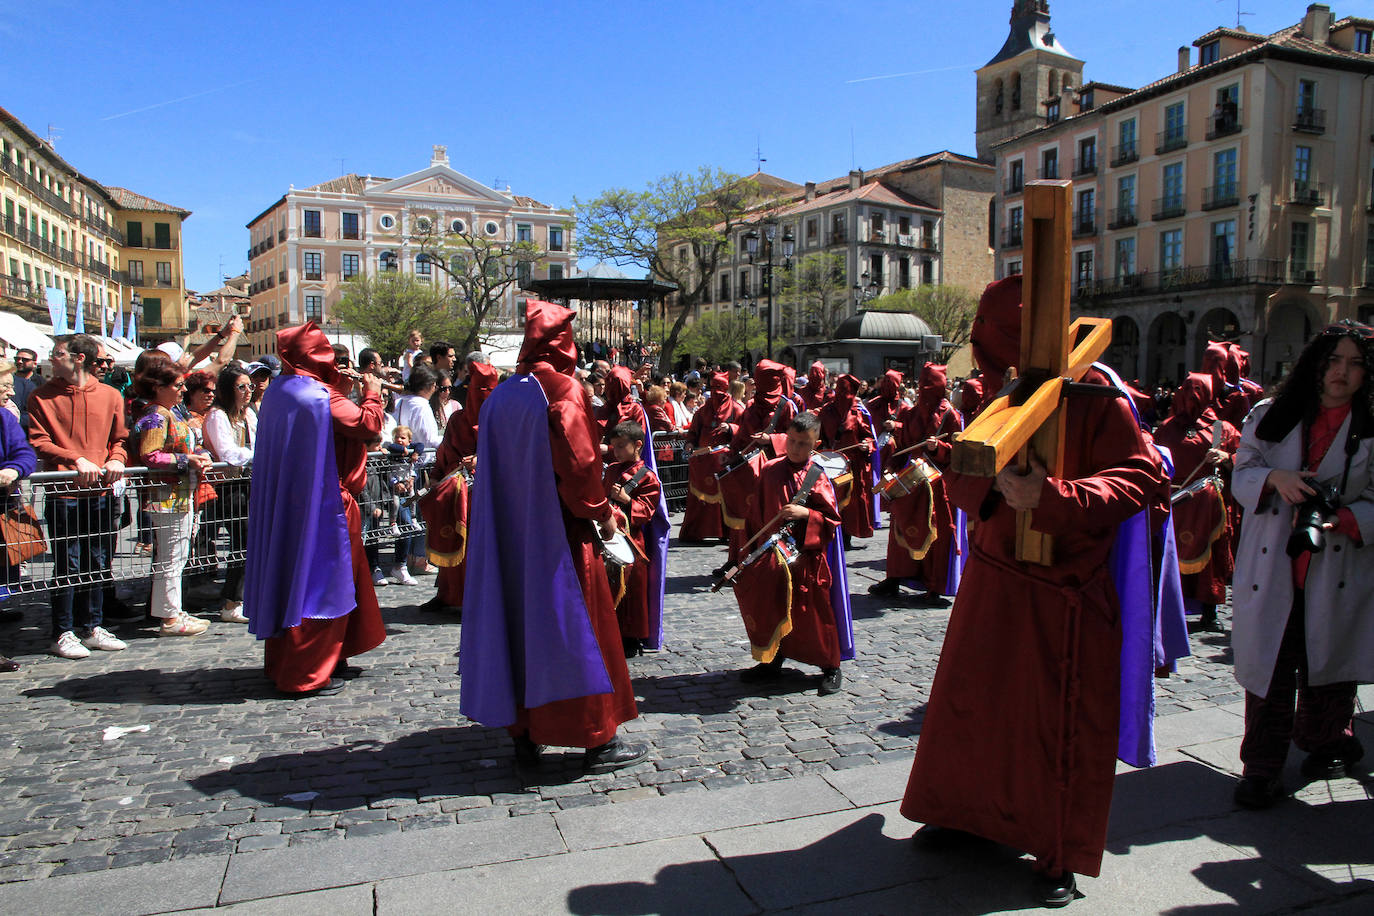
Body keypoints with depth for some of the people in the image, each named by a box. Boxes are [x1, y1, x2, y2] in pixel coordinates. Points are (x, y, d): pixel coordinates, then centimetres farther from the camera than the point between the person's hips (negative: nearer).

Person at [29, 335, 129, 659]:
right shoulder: (42, 397, 2)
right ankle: (63, 634, 9)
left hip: (101, 491, 3)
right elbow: (38, 442, -4)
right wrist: (76, 460, -17)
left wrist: (116, 459, -8)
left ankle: (93, 628, 22)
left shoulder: (110, 395, 8)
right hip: (64, 493, -3)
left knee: (98, 563, 10)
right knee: (67, 565, -1)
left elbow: (120, 439, 13)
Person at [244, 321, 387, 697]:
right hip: (320, 505, -9)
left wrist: (344, 389, 13)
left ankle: (284, 661, 30)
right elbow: (369, 425, -17)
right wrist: (372, 393, -1)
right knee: (319, 582, 0)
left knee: (291, 578, 18)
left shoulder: (279, 390, 8)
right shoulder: (320, 397, -19)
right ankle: (306, 673, 7)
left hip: (284, 503, 9)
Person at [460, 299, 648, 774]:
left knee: (519, 621, 13)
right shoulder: (563, 389, -11)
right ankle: (599, 740, 6)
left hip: (509, 533, 7)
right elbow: (579, 463, -17)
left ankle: (524, 731, 20)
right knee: (576, 625, 0)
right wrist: (603, 513, -4)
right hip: (558, 533, -7)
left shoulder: (500, 396, 10)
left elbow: (493, 468, 12)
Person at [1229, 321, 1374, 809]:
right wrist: (1274, 477, -17)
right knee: (1269, 661, 1)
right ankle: (1262, 764, 10)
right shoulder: (1270, 416, 7)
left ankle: (1326, 744, 38)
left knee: (1328, 660, 13)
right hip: (1272, 567, 0)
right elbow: (1241, 473, 4)